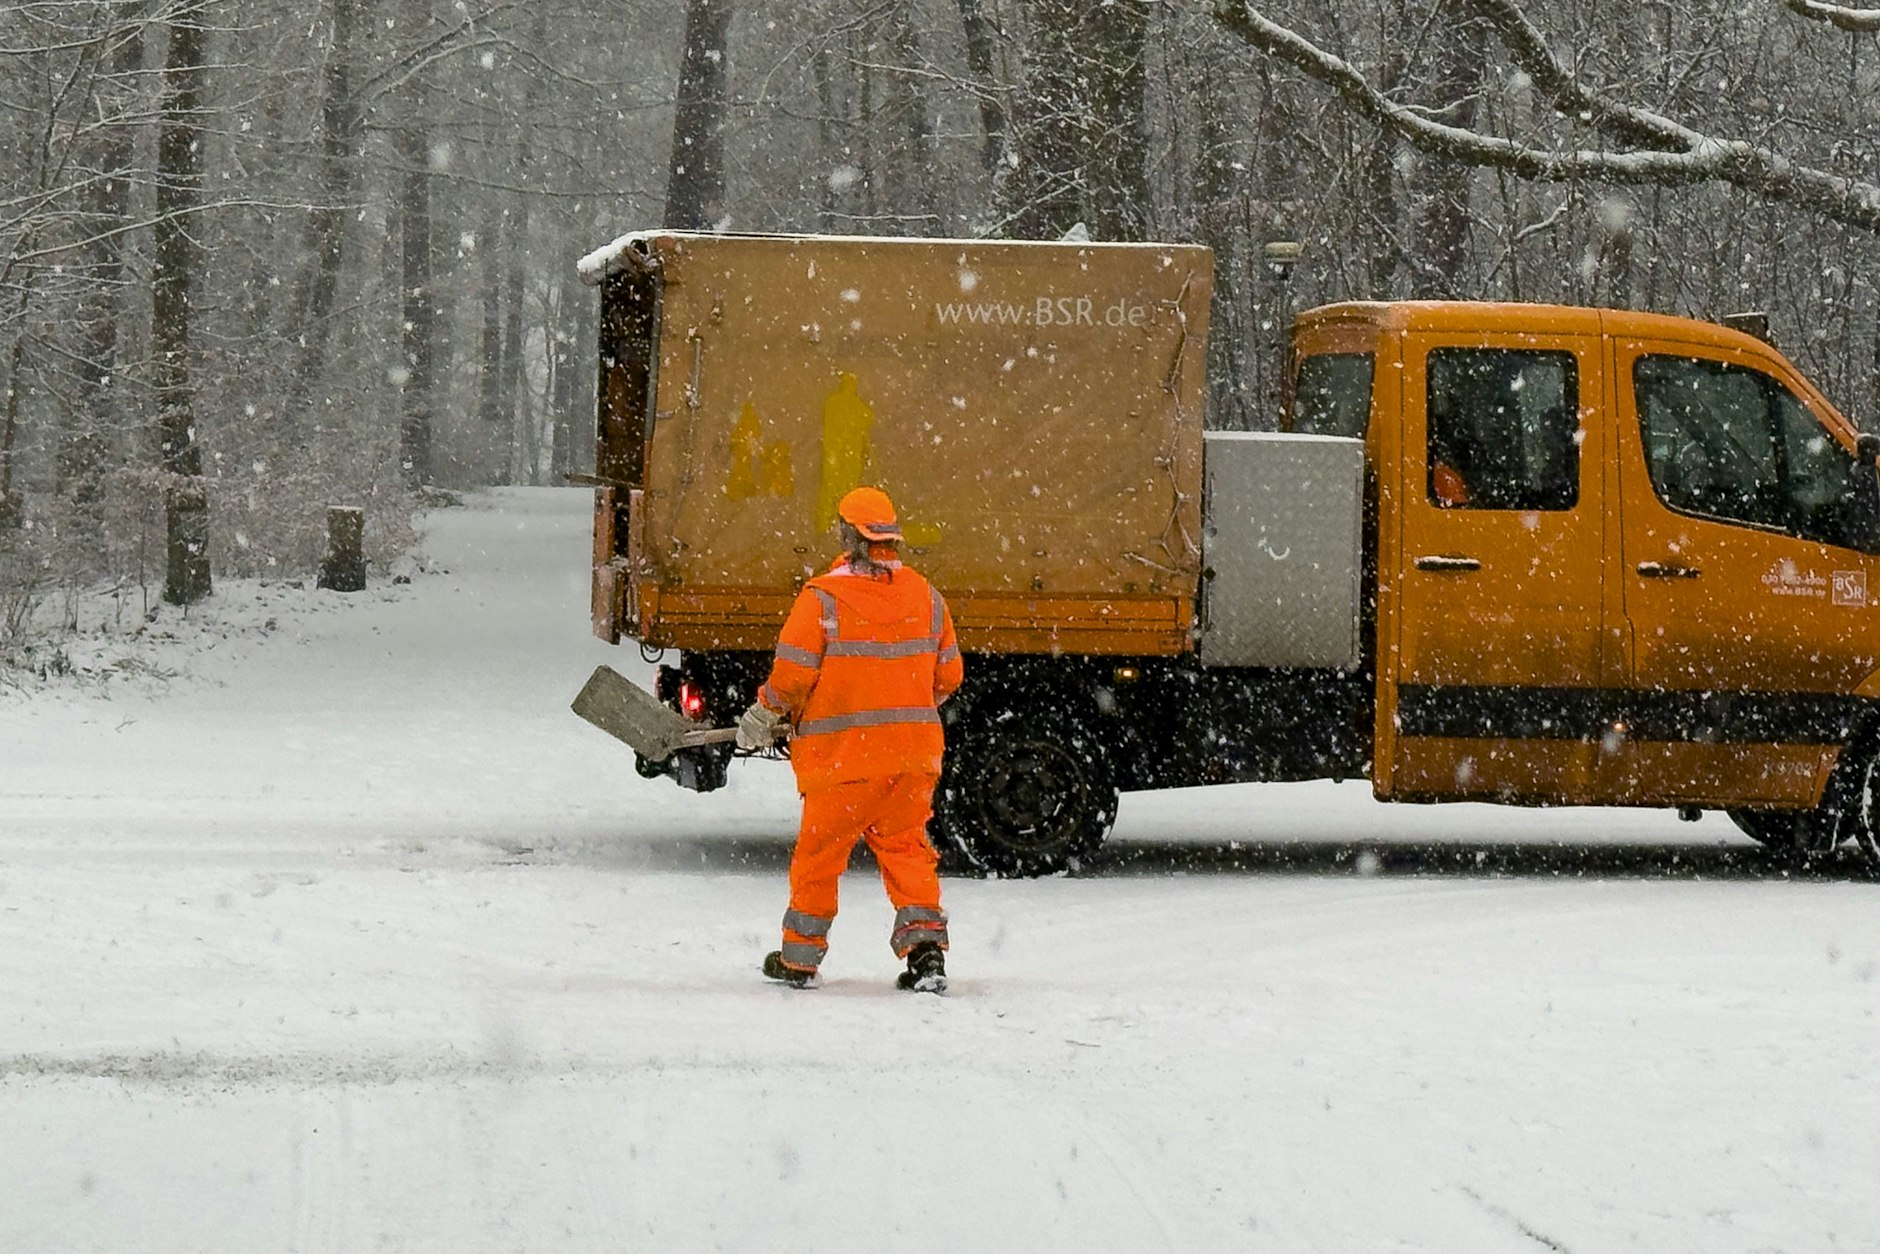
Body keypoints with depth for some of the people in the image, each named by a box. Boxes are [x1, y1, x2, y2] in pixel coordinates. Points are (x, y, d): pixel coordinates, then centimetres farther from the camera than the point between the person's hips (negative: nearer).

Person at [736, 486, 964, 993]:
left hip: (843, 751, -4)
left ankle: (800, 957, 21)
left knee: (819, 851, 10)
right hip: (914, 750, 4)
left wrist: (761, 720, 7)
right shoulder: (925, 596, 5)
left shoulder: (823, 598, -11)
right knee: (905, 843, 14)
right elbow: (948, 675, 12)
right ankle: (925, 945, 0)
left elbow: (792, 675, -11)